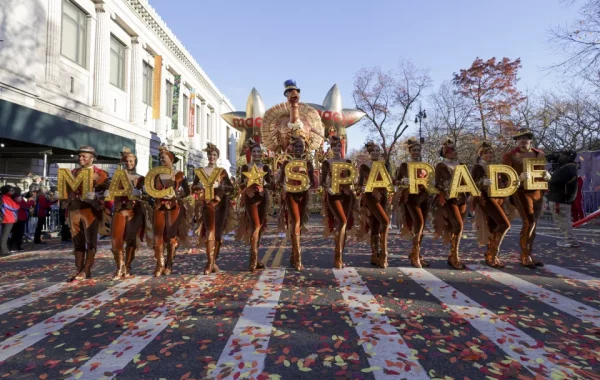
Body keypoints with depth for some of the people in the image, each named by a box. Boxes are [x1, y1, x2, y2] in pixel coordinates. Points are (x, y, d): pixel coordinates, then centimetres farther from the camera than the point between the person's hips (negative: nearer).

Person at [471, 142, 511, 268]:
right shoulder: (477, 167, -2)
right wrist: (483, 182, -29)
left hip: (498, 198, 7)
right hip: (486, 198, -7)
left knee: (494, 227, 6)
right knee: (505, 224, -18)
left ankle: (491, 256, 14)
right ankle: (492, 254, -12)